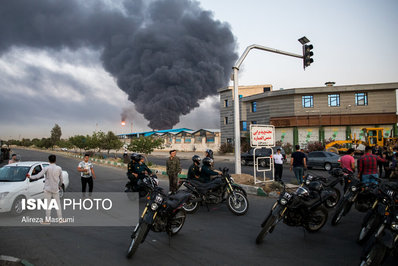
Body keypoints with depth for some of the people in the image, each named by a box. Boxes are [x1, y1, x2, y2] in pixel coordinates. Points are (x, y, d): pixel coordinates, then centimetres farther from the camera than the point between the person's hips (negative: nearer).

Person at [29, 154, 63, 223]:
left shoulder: (46, 168, -10)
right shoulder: (59, 168, -2)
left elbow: (38, 176, -14)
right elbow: (61, 179, 6)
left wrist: (30, 177, 2)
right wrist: (59, 186, 24)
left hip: (47, 189, -2)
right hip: (55, 189, 2)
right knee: (58, 203, 9)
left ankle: (47, 220, 8)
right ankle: (60, 219, 12)